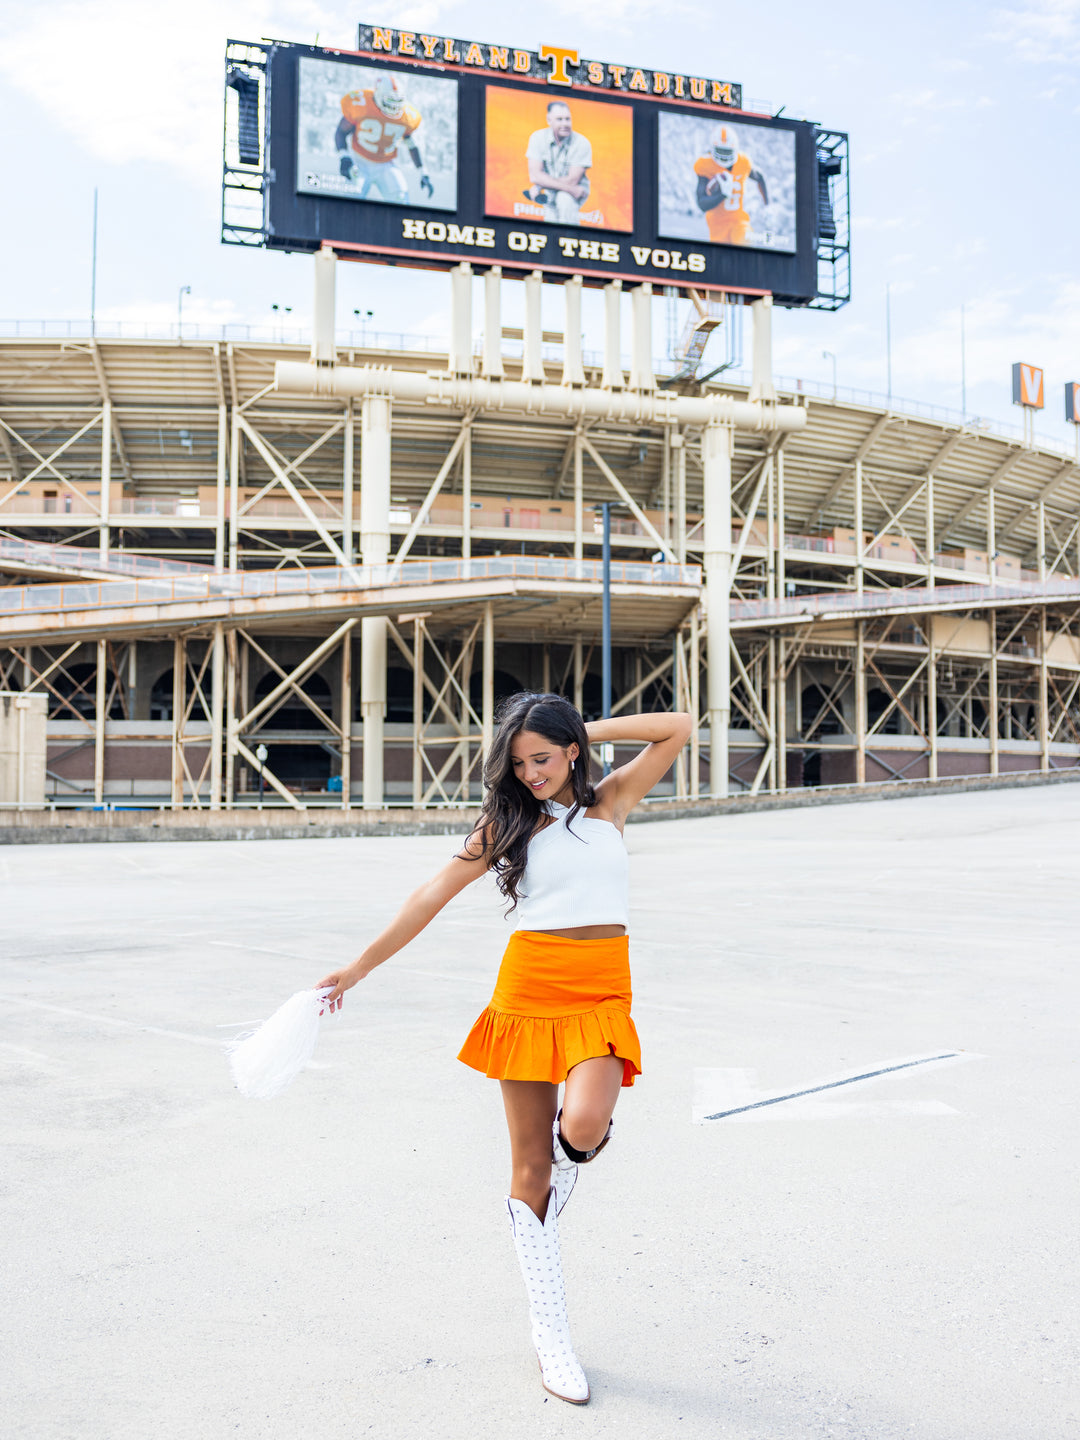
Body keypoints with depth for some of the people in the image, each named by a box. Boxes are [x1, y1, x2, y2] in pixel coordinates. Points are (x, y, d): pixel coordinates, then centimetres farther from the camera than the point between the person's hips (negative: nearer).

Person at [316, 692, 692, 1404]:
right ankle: (552, 1334, 16)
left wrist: (588, 731, 0)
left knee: (585, 1125, -25)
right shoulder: (506, 822, 5)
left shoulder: (612, 800, 6)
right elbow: (433, 895, 3)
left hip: (603, 991, 0)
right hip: (529, 985, 0)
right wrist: (359, 967, 2)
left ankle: (565, 1168, 15)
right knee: (530, 1163, 2)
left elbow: (679, 728, 1)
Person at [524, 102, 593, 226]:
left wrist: (539, 187, -20)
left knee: (565, 198, -34)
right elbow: (535, 176, -19)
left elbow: (571, 181, -19)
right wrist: (570, 189, -26)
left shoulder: (582, 143, -16)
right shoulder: (538, 138, -11)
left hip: (576, 193, -2)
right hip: (549, 192, 3)